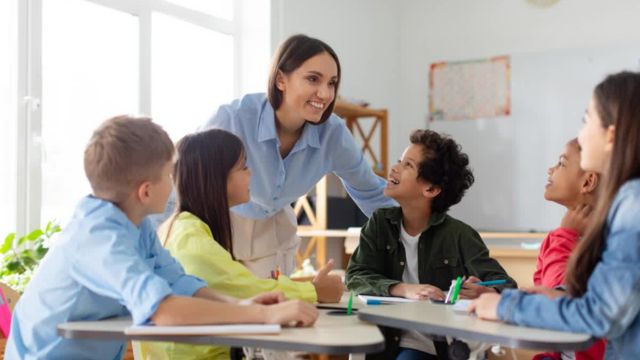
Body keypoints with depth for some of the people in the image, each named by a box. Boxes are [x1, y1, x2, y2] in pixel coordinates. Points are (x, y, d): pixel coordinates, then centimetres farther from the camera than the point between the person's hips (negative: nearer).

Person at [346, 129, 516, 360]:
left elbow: (507, 286, -9)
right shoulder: (380, 223, 5)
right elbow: (356, 276, -5)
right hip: (384, 340, 3)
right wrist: (404, 289, -23)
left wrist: (484, 293, -33)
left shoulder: (459, 235, -6)